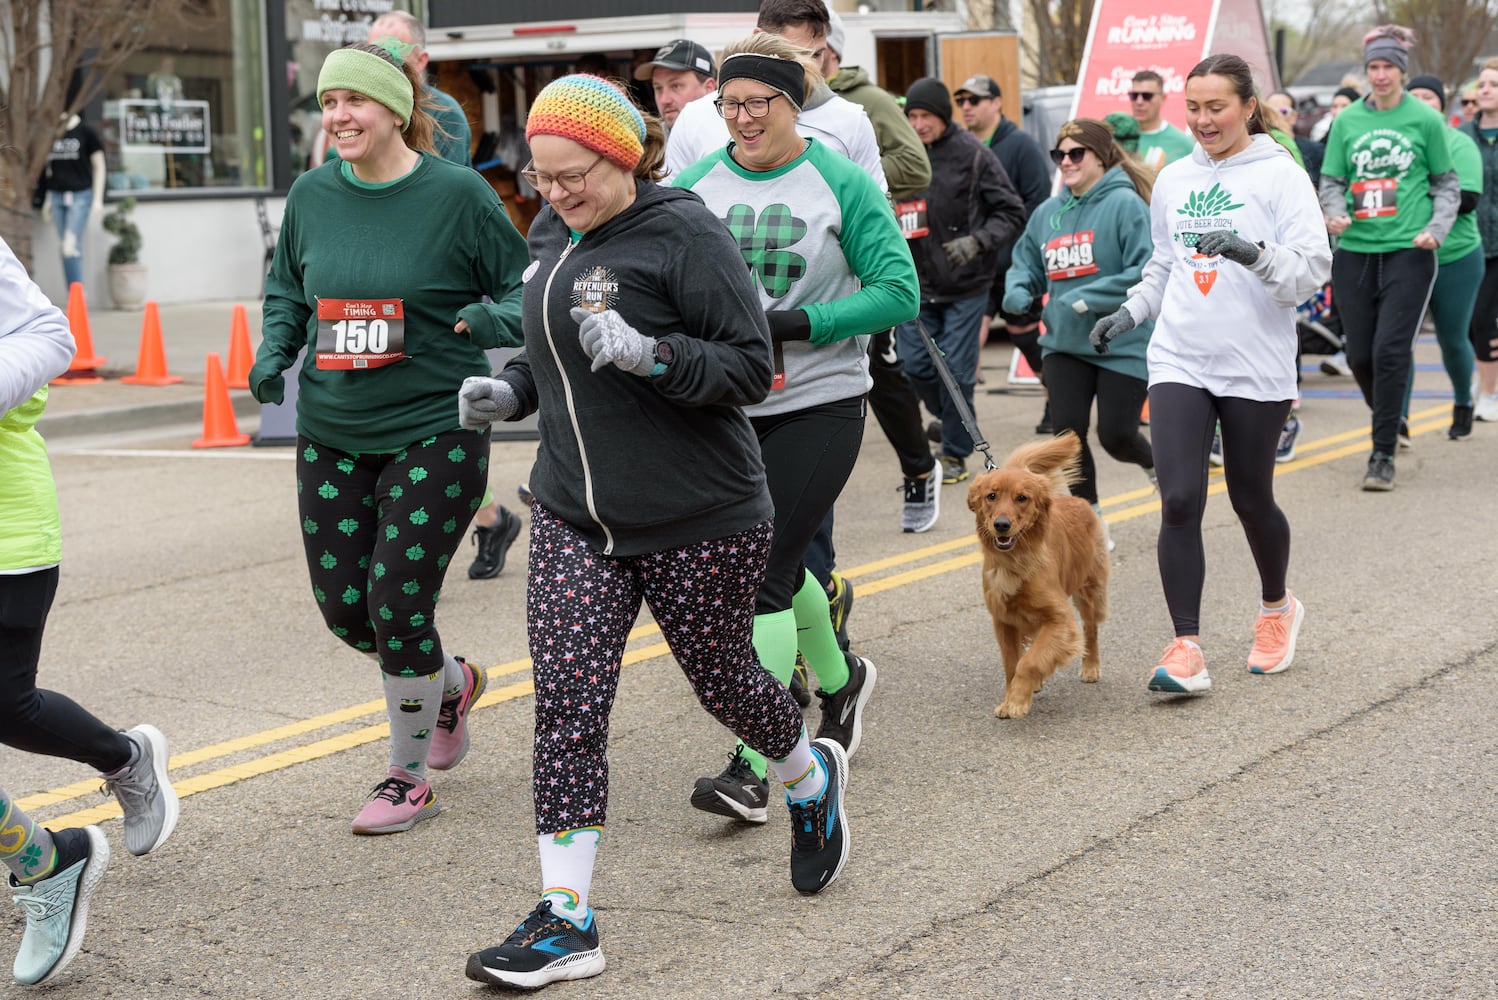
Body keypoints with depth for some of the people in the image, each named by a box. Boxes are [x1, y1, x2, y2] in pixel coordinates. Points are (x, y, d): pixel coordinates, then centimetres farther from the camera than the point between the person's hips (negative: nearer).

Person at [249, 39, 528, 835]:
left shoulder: (457, 194, -10)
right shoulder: (311, 195, 3)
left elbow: (524, 286, -2)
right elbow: (286, 287, 18)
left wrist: (495, 320, -24)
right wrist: (274, 351, 0)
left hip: (435, 430, -5)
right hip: (331, 433, 5)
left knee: (397, 601, -8)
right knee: (343, 608, 7)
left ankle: (409, 777, 14)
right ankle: (452, 681, 39)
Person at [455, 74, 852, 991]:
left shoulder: (685, 233, -14)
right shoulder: (554, 234, 8)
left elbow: (751, 367, -15)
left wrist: (648, 354, -29)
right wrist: (510, 390, 3)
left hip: (699, 518, -5)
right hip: (575, 516, 6)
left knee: (723, 680, 13)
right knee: (567, 704, -5)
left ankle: (814, 778, 47)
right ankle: (566, 922, 0)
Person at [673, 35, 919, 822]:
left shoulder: (841, 185, -6)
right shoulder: (693, 187, 3)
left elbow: (898, 292, -9)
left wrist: (793, 324, -19)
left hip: (816, 407, -4)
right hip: (721, 408, 4)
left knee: (764, 573, -10)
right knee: (773, 559, 17)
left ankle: (751, 766, -6)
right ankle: (840, 679, 45)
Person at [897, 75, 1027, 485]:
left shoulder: (974, 155, -8)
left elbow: (1012, 212, -5)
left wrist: (978, 240, -19)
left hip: (965, 285, -4)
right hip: (917, 283, 4)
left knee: (957, 370, 0)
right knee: (915, 365, 4)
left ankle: (956, 454, 14)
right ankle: (956, 422, 31)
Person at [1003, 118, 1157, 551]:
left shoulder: (1125, 204, -12)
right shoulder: (1047, 213, 8)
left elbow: (1147, 272, -18)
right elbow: (1026, 264, 19)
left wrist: (1088, 299, -22)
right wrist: (1017, 290, -4)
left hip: (1123, 345, -5)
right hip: (1065, 343, 5)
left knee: (1115, 435, -3)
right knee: (1068, 433, -3)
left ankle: (1156, 465, 32)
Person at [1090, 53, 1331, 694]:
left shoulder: (1280, 177, -5)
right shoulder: (1173, 179, 10)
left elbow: (1313, 269, -12)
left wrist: (1255, 251, -29)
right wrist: (1129, 313, 10)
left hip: (1256, 366, -3)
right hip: (1178, 360, 3)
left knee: (1251, 499, 10)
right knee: (1180, 501, -10)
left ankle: (1277, 609, 39)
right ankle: (1186, 650, -8)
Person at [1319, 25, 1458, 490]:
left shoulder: (1425, 119, 0)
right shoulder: (1347, 120, 6)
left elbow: (1447, 183, 7)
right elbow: (1330, 181, 12)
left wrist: (1437, 228, -8)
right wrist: (1336, 212, -8)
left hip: (1408, 251, -3)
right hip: (1355, 251, 3)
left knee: (1390, 350, -12)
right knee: (1359, 355, 7)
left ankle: (1383, 454, -4)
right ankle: (1388, 422, 35)